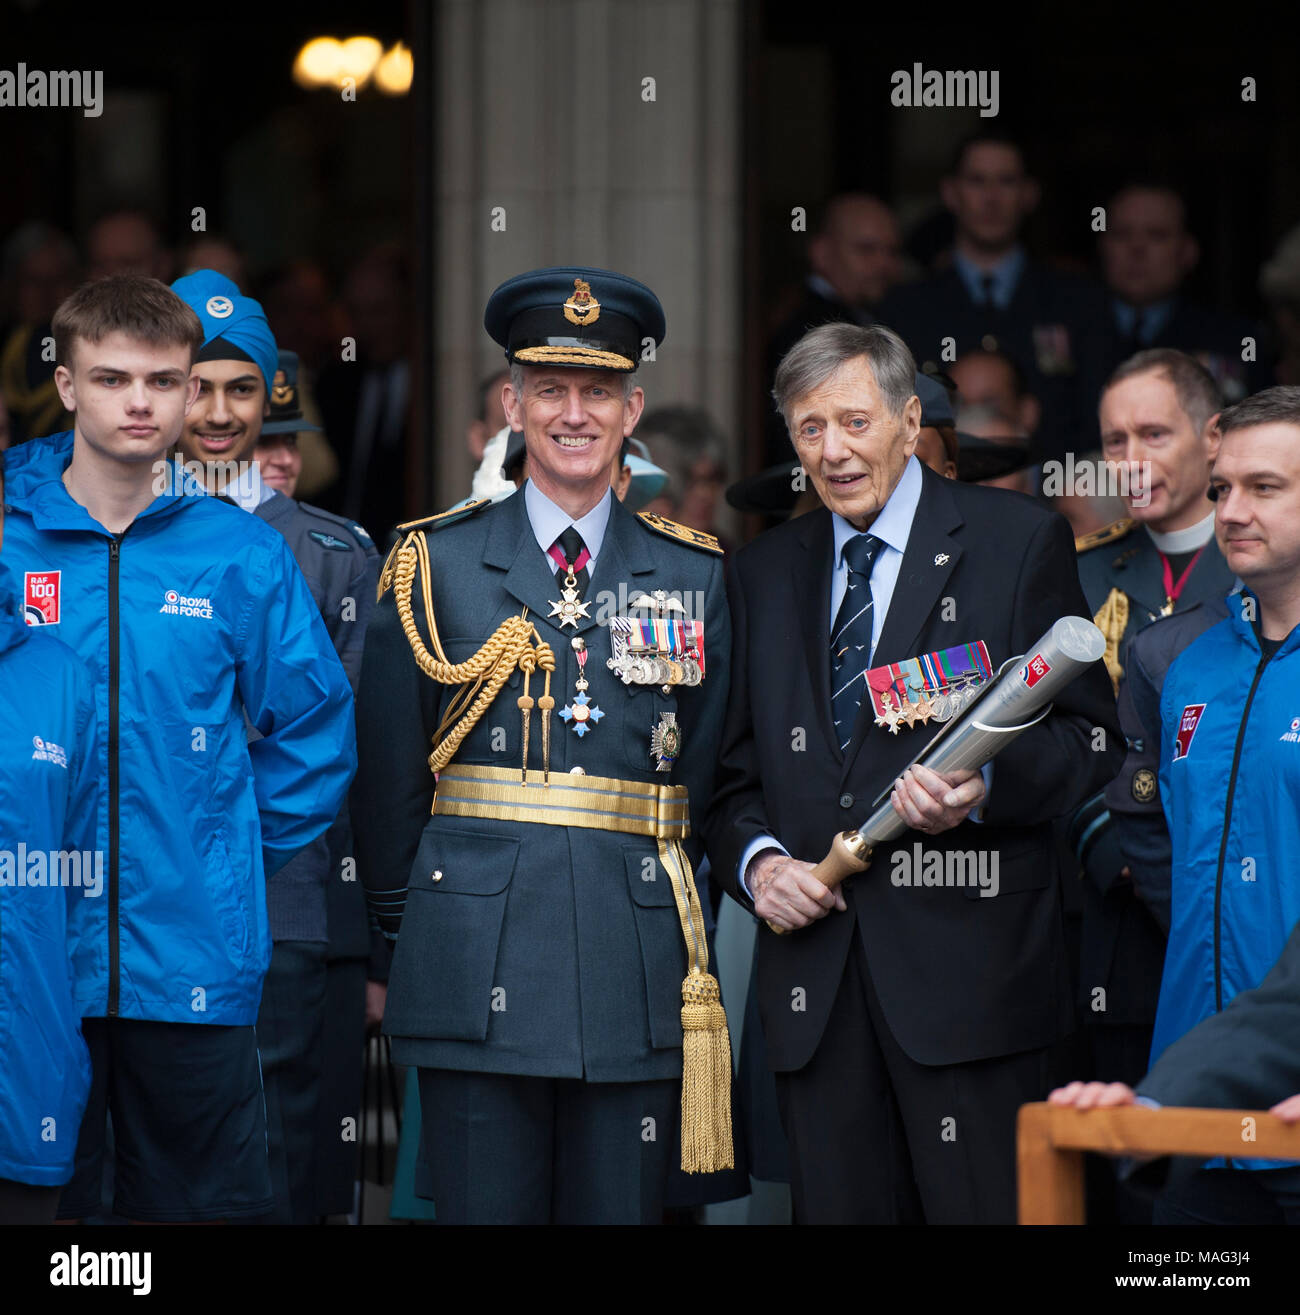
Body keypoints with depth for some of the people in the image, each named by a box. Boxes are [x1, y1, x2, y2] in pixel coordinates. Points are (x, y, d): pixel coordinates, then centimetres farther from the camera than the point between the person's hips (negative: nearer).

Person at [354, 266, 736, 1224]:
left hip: (637, 976, 2)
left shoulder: (693, 575, 11)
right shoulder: (435, 564, 6)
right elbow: (387, 764, 7)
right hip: (477, 973, -1)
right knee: (482, 1208, -1)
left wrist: (666, 915, 8)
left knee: (622, 1210, 3)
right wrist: (404, 922, 7)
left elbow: (707, 770, 11)